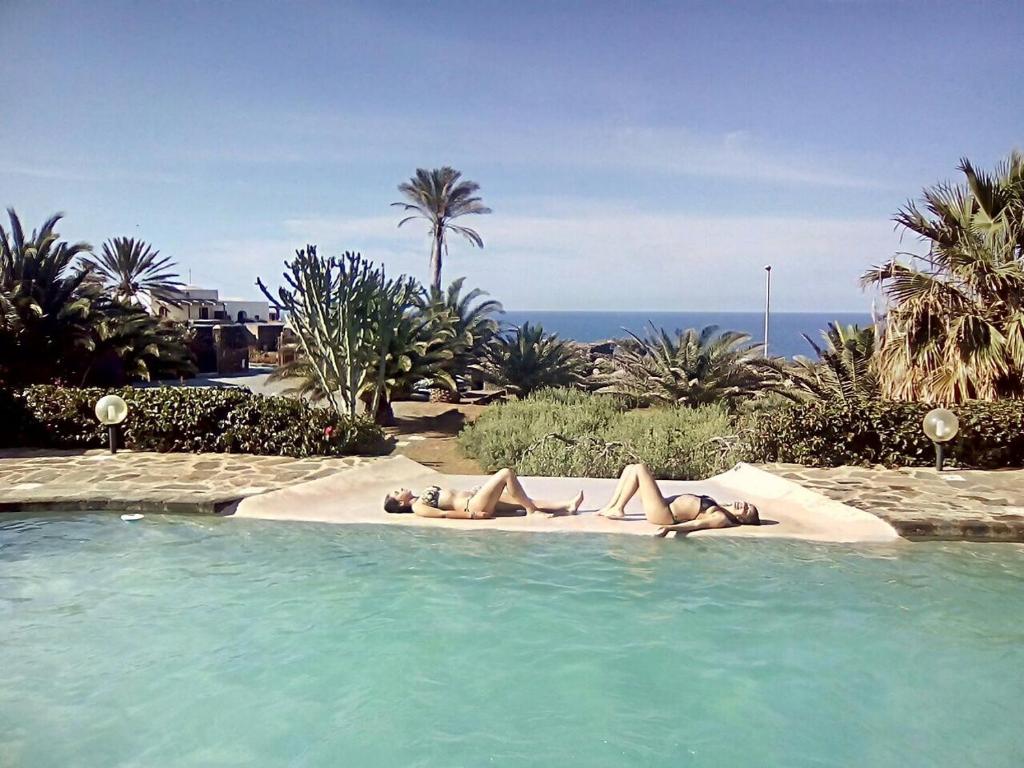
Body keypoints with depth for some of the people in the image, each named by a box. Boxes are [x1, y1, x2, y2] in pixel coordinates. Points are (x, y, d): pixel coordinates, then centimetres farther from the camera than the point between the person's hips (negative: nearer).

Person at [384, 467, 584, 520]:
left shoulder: (420, 497, 21)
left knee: (523, 500, 0)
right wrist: (471, 515, -23)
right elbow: (443, 513, -18)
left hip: (473, 495, 9)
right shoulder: (417, 507, -7)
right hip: (473, 504, -9)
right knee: (507, 473, -17)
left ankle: (566, 506, -2)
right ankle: (532, 511, -10)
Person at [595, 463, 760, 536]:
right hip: (666, 505, 9)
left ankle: (618, 509, -6)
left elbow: (697, 524, -30)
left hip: (663, 513, -9)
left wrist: (670, 527, -44)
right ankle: (610, 507, 9)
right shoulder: (720, 509, 11)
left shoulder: (722, 519, -16)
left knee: (639, 468, -14)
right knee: (631, 468, 10)